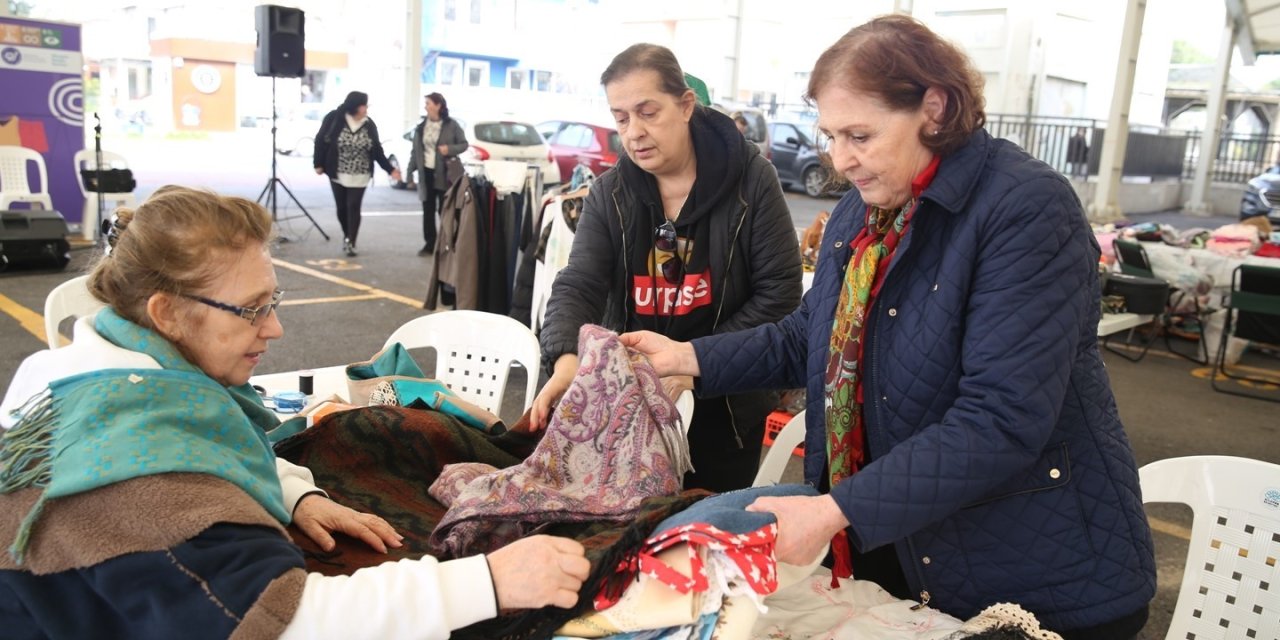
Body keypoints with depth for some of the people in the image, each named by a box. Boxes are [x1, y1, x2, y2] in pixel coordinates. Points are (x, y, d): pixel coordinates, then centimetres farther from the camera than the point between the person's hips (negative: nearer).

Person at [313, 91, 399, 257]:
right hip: (337, 173, 0)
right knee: (342, 207, 9)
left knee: (353, 207, -5)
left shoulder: (369, 124, -2)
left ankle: (350, 242, 0)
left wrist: (390, 169, -5)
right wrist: (318, 164, -2)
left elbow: (377, 150, 1)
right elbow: (321, 140, -2)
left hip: (359, 175, 0)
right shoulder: (334, 119, -10)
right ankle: (347, 237, 30)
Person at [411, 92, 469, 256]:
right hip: (426, 172, 4)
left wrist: (450, 149, -19)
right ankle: (429, 244, 14)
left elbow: (464, 144, 0)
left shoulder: (452, 125, -5)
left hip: (444, 174, -4)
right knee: (428, 211, 7)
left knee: (445, 210, -1)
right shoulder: (421, 127, 7)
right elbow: (415, 151, 9)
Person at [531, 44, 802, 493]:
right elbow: (577, 287, -11)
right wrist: (566, 359, -32)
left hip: (724, 401, -2)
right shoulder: (608, 193, -2)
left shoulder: (750, 177, -10)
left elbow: (780, 291, -10)